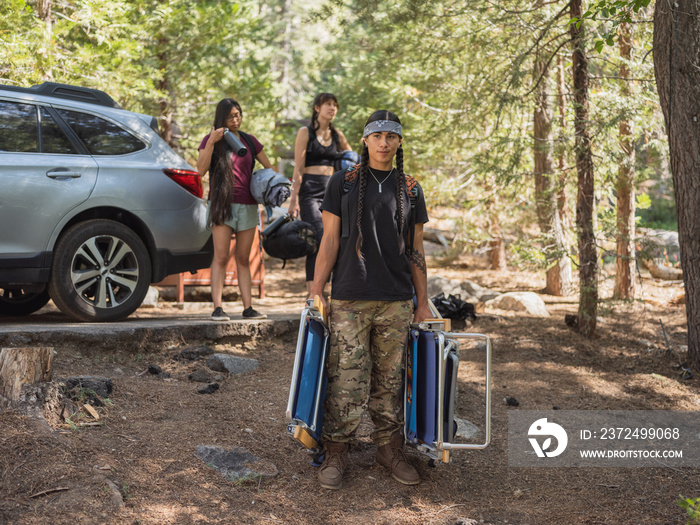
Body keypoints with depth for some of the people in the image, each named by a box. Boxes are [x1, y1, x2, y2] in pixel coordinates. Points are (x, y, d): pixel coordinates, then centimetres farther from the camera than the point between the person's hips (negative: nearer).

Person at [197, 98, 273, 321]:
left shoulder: (249, 141, 14)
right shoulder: (211, 140, 4)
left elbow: (269, 168, 20)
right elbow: (201, 170, -9)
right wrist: (211, 142, -16)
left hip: (247, 205, 4)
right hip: (222, 204, -4)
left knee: (243, 259, 5)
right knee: (221, 257, -9)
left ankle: (248, 307, 5)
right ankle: (217, 308, -10)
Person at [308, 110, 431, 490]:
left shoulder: (410, 190, 11)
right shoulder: (342, 183, 4)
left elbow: (416, 250, 12)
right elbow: (330, 240, 3)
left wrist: (423, 302, 9)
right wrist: (315, 291, -3)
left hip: (397, 302, 2)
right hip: (349, 301, -2)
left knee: (390, 379, 8)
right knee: (346, 379, -4)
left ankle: (390, 448, 19)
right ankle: (336, 452, 7)